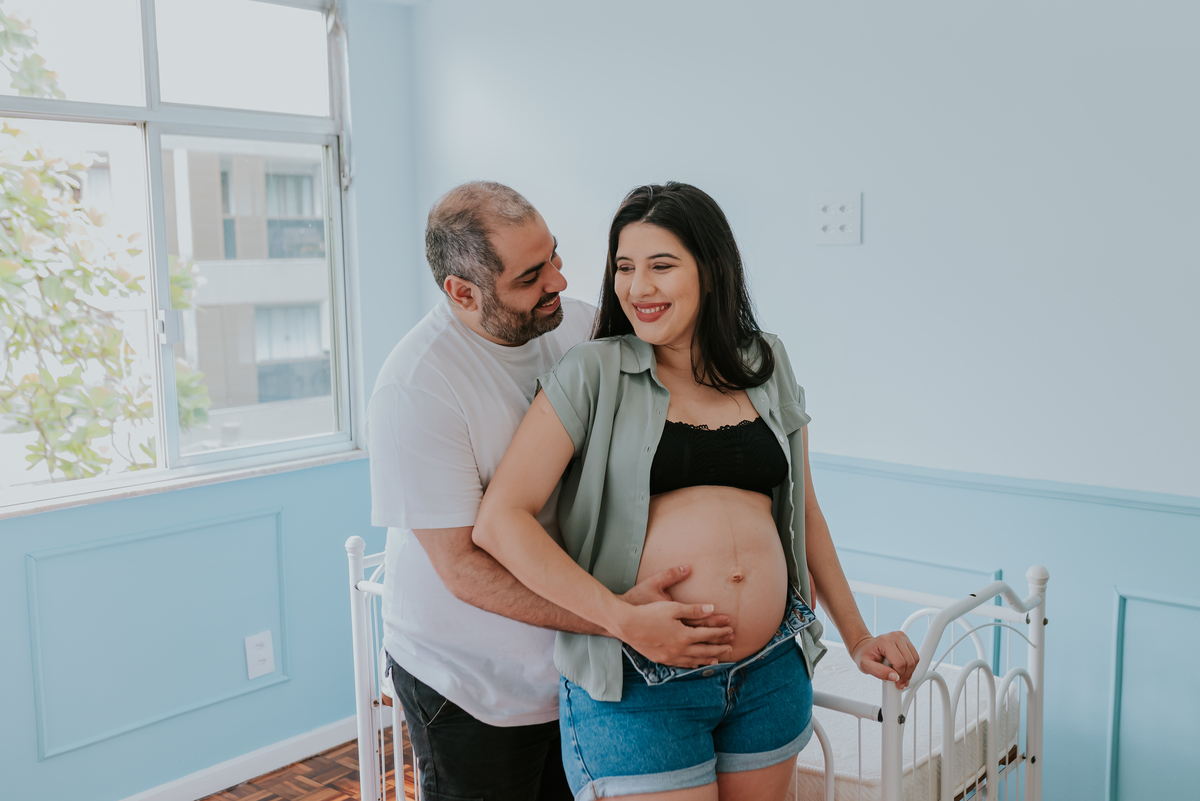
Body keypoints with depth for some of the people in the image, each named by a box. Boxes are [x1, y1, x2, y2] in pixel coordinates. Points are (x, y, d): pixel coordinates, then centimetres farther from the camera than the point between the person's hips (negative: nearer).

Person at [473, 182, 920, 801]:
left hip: (771, 673, 4)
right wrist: (624, 619, -18)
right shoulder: (594, 374, -4)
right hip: (636, 683, -4)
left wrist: (857, 636, 18)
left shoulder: (767, 368, 8)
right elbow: (499, 520, -12)